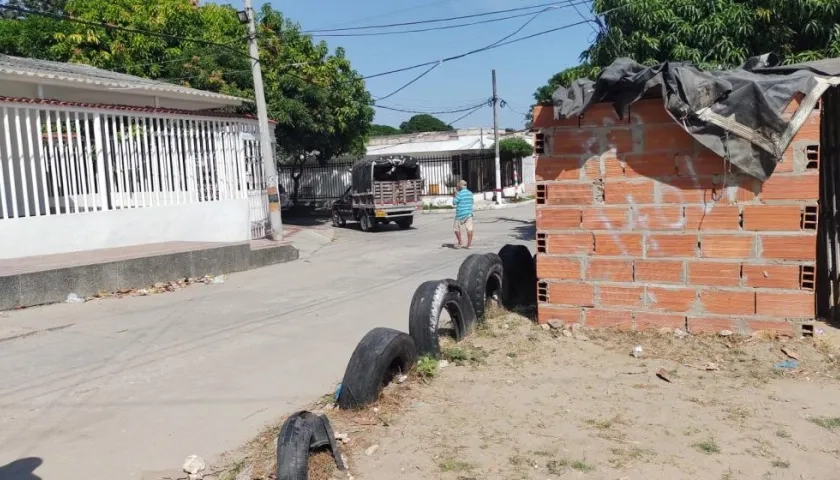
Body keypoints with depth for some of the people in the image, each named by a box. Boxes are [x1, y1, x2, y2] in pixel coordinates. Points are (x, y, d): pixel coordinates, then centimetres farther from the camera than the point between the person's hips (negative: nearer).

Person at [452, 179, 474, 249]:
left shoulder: (460, 194, -13)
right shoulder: (470, 193, 9)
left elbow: (454, 202, -8)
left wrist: (455, 197, 9)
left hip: (460, 214, -5)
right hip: (469, 213, 5)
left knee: (457, 228, 10)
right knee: (469, 228, 0)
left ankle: (459, 243, 11)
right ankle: (469, 244, -1)